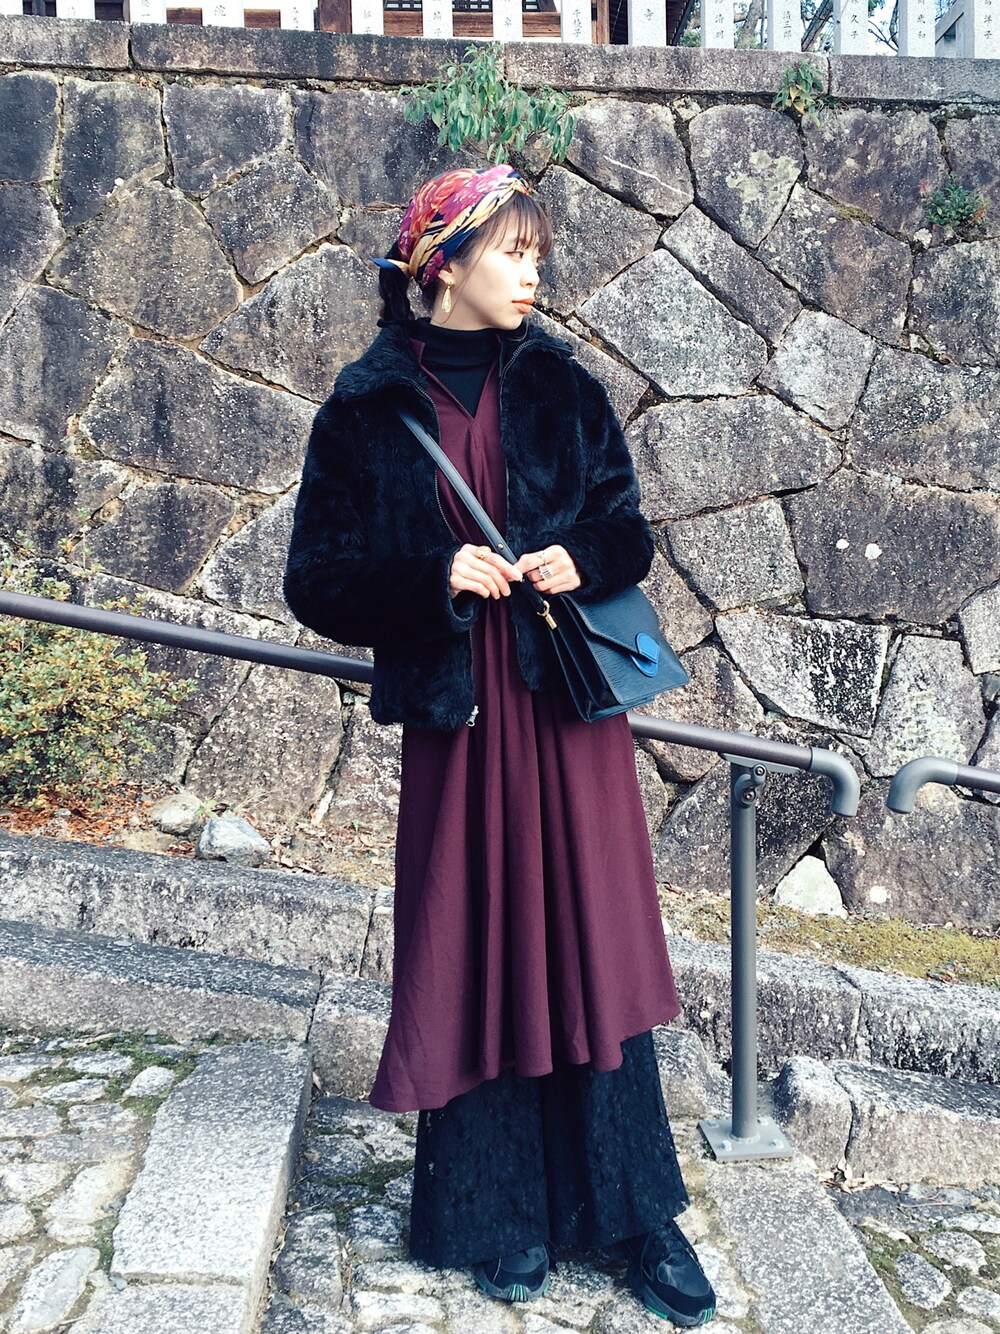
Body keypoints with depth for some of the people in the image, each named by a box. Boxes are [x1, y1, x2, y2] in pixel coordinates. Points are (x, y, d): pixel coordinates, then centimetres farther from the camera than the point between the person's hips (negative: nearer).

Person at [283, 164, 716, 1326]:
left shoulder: (563, 389, 6)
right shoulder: (368, 408, 0)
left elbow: (627, 530, 11)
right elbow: (318, 580, -1)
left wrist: (583, 559, -11)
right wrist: (434, 577, -16)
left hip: (570, 705, 2)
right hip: (454, 709, -1)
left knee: (591, 946, 4)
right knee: (475, 958, 5)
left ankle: (633, 1211, 19)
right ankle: (502, 1212, 23)